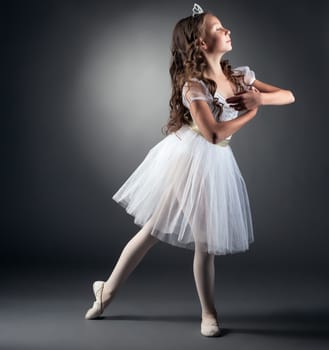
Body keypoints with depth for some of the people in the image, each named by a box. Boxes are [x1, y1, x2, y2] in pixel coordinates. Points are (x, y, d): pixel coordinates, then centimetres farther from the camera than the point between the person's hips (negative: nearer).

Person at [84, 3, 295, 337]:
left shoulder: (239, 76, 3)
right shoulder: (193, 86, -17)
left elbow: (288, 96, 6)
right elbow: (214, 134, -25)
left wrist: (259, 97, -15)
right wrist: (251, 112, -14)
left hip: (215, 164, 6)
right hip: (188, 159, -6)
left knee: (205, 242, 10)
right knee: (151, 230, 2)